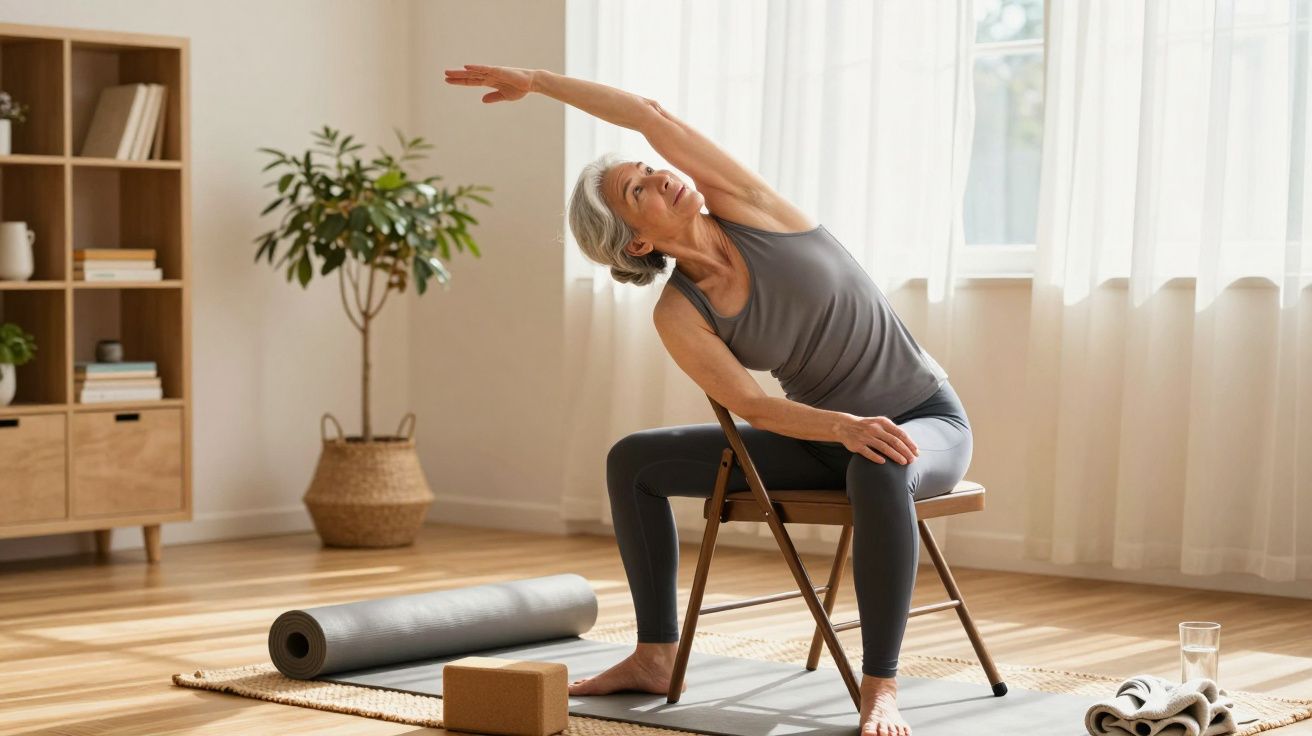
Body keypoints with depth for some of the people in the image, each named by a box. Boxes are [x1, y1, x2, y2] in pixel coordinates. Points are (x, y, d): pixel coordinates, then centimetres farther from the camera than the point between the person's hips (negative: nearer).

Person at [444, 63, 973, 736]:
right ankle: (656, 656, 8)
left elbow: (652, 116, -21)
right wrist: (847, 426, -35)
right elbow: (750, 406, -17)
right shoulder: (678, 317, -11)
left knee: (879, 471, -42)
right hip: (822, 435, 4)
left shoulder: (745, 205, -16)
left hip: (926, 421, -4)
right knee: (633, 462, 2)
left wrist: (536, 80, -9)